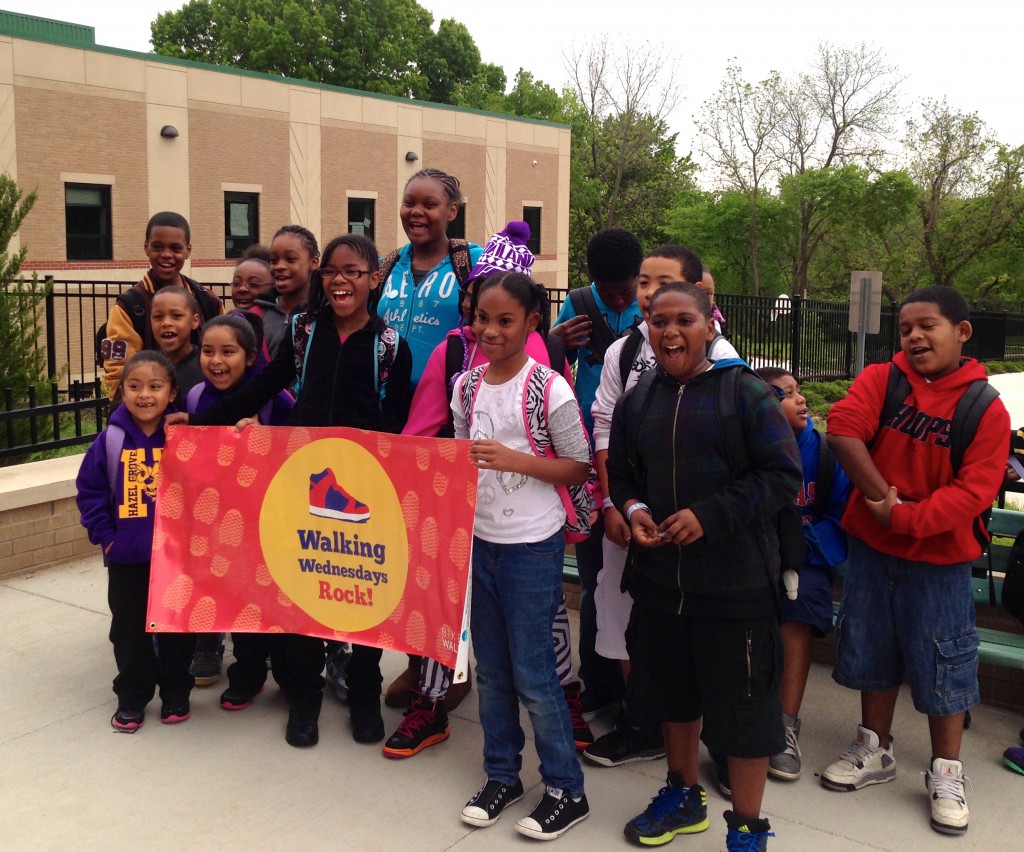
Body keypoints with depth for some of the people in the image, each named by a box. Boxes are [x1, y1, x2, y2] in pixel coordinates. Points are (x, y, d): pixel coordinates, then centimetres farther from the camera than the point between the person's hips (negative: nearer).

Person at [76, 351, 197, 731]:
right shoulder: (111, 439, -5)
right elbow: (89, 490, 1)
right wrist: (104, 535, -5)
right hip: (126, 556, 1)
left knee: (177, 626, 11)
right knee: (128, 629, 11)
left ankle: (175, 694, 28)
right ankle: (132, 697, 27)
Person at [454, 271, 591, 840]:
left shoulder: (550, 389, -13)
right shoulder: (467, 386, 3)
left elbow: (580, 468, -9)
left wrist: (516, 460, -20)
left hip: (533, 547, -5)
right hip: (478, 541, 6)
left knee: (533, 674, 1)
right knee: (491, 670, 15)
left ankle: (567, 790, 19)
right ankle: (502, 776, 32)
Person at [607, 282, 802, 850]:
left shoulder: (746, 394, -10)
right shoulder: (636, 401, 6)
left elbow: (782, 474, -12)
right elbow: (621, 474, 14)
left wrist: (711, 516, -19)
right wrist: (633, 510, -7)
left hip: (735, 582, -5)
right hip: (659, 576, 5)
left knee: (742, 705, 3)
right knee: (673, 691, 21)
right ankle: (683, 797, 43)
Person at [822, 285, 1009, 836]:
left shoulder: (986, 410, -10)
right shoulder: (881, 380, -5)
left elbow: (974, 491, -15)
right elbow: (843, 429, -20)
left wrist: (906, 518, -22)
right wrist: (882, 497, -24)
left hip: (940, 557, -2)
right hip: (871, 548, 3)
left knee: (941, 663, 7)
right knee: (873, 649, 16)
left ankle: (945, 773, 26)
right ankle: (874, 752, 35)